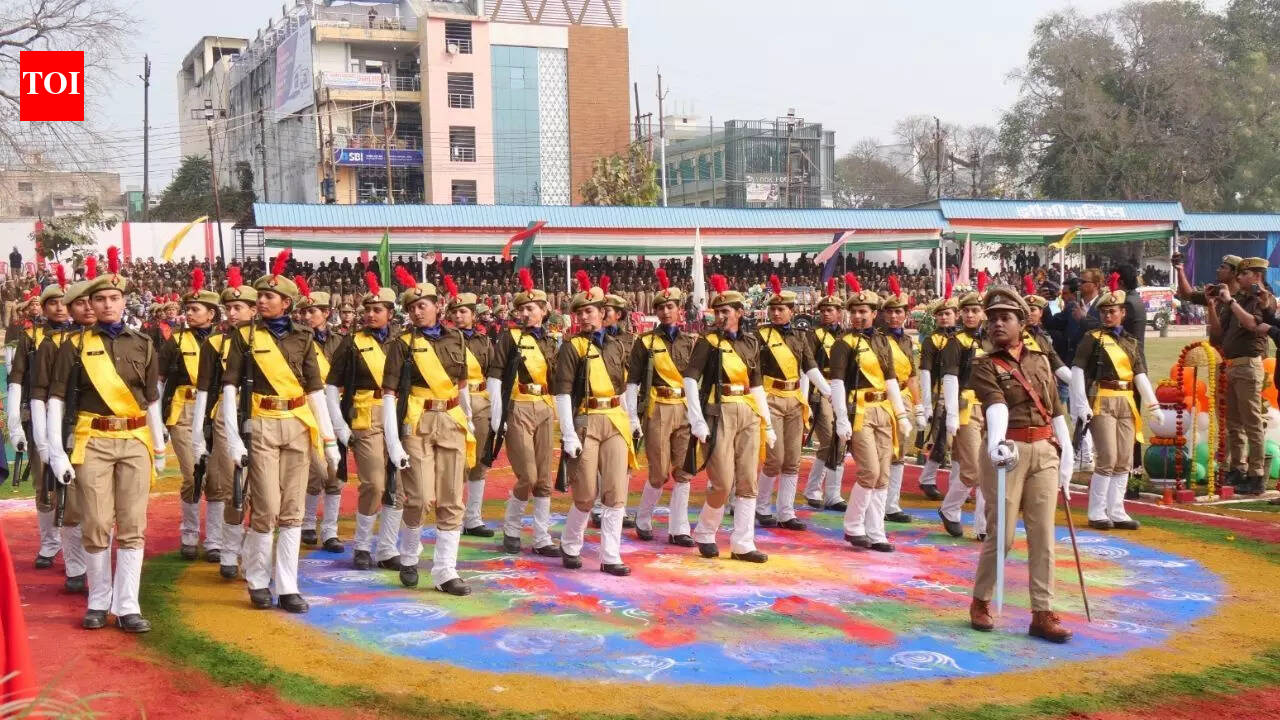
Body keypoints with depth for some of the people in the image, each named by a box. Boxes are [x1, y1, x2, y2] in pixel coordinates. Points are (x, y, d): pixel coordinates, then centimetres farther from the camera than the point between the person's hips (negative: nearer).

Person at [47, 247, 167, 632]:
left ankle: (127, 606, 5)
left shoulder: (142, 344, 7)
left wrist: (159, 447, 14)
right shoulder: (75, 346, 1)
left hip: (135, 442, 2)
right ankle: (98, 602, 16)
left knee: (133, 527, 0)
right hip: (93, 442, -2)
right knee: (96, 527, 1)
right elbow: (56, 399, -2)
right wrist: (56, 451, -10)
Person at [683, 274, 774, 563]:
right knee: (722, 482, -6)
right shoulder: (708, 342, -3)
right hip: (721, 414, -5)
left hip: (749, 414, 5)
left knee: (748, 482, 4)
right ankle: (704, 534, 17)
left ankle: (742, 544, 11)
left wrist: (768, 424, 14)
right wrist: (697, 422, -20)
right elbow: (690, 379, -12)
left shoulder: (751, 342, 12)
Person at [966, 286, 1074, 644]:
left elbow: (1056, 411, 16)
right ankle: (980, 602, 18)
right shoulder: (984, 366, -1)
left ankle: (1043, 614, 8)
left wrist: (1065, 457, 12)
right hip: (1008, 452, -4)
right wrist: (996, 442, -37)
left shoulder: (1040, 361, 14)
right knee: (1002, 534, -1)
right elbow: (996, 405, -20)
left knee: (1043, 536, 3)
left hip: (1044, 452, 4)